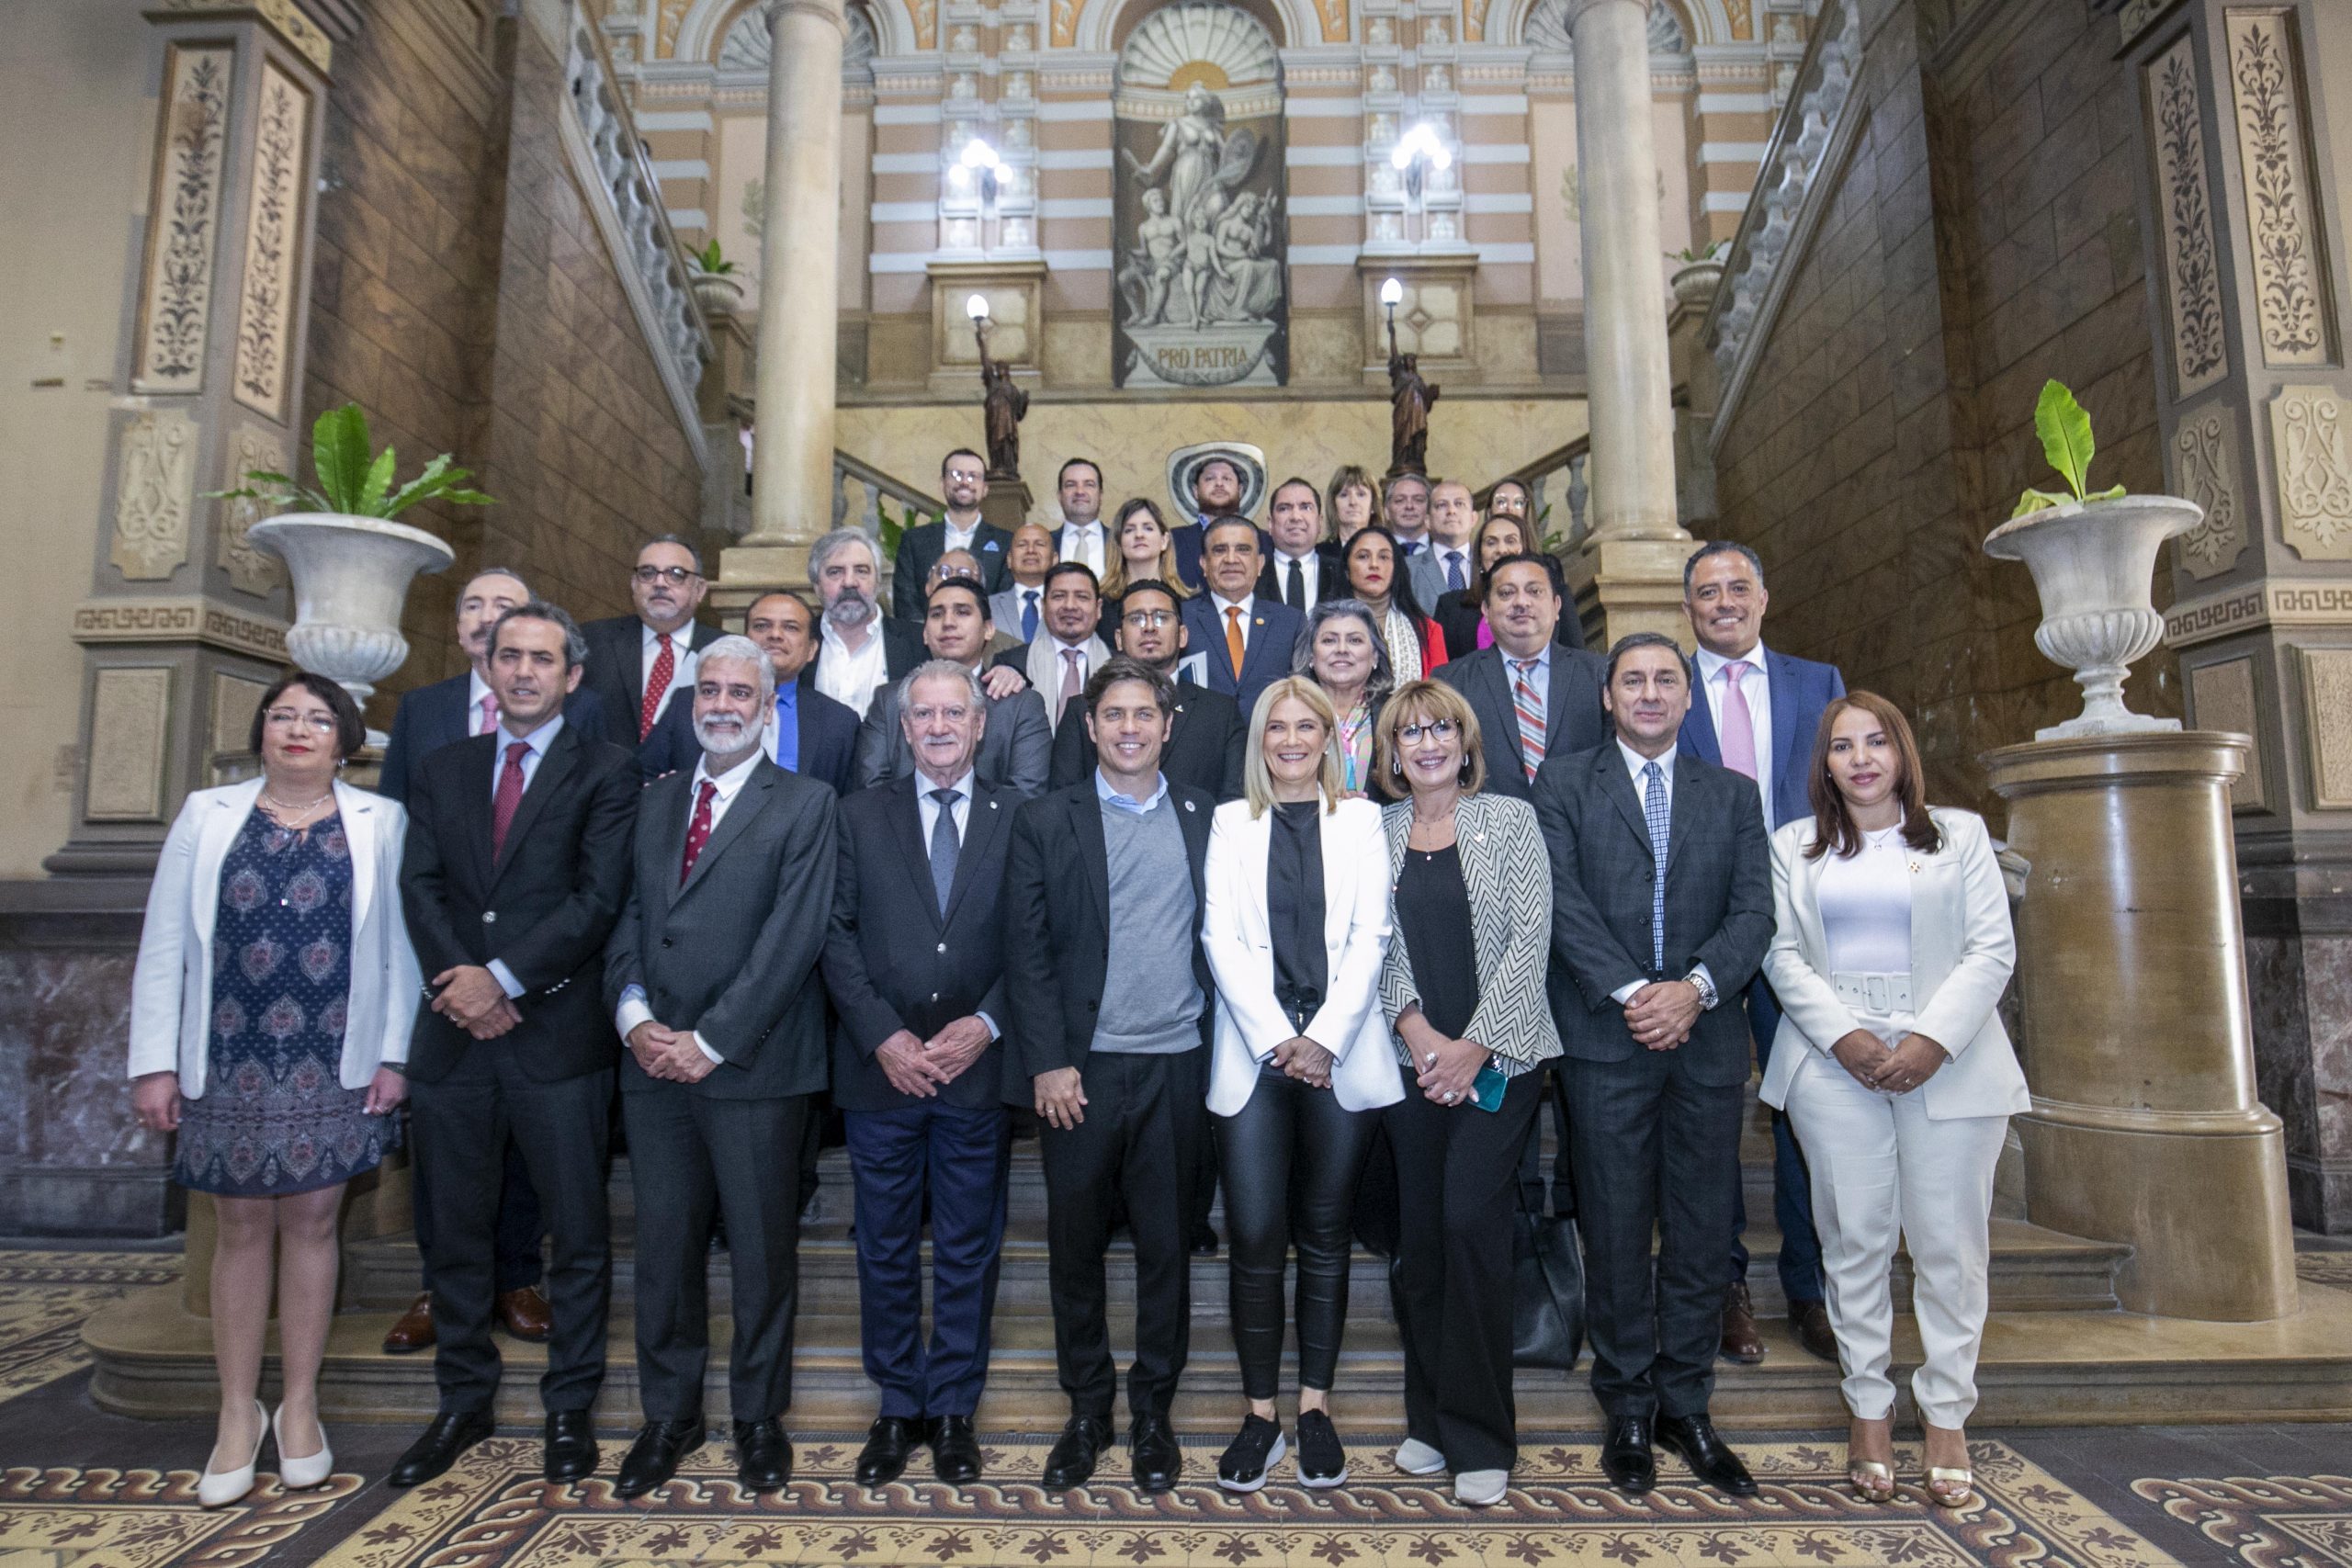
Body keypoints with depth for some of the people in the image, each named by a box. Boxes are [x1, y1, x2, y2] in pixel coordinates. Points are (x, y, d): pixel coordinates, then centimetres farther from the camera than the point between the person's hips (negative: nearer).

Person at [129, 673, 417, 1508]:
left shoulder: (380, 823, 1)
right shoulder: (206, 815, 5)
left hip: (333, 1067, -1)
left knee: (312, 1222, 7)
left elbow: (398, 947, -1)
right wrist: (155, 1062, -1)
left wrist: (393, 1055, -5)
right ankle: (238, 1412, 23)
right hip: (228, 1064, 1)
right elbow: (163, 946, 3)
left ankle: (299, 1406, 22)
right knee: (243, 1227, 9)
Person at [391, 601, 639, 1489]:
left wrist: (503, 977, -14)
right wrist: (456, 981, -11)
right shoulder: (441, 772, 14)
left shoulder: (604, 773, 0)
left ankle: (570, 1406, 20)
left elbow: (598, 897, -9)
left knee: (577, 1231, 4)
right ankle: (464, 1400, 32)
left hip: (556, 1032, -4)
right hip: (453, 1036, 4)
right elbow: (420, 887, 4)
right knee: (456, 1231, 15)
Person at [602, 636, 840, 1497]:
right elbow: (628, 917, 9)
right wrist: (634, 1016, -7)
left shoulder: (805, 804, -3)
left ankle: (759, 1416, 26)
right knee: (664, 1242, 13)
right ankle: (669, 1412, 31)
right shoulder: (656, 800, 14)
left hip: (751, 1065, -4)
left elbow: (792, 938, -11)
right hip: (653, 1062, 4)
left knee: (763, 1248, 7)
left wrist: (709, 1042, -14)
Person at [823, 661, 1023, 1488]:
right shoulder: (861, 814, 5)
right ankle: (897, 1406, 29)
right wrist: (883, 1035, -10)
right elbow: (836, 935, 0)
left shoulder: (1017, 820, 2)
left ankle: (953, 1409, 27)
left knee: (968, 1251, 11)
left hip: (980, 1069, -1)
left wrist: (986, 1025, -13)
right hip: (881, 1070, 1)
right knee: (886, 1250, 12)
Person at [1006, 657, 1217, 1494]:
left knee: (1165, 1244, 11)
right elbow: (1026, 951, -2)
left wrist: (1220, 1056, 0)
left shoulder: (1205, 820, 7)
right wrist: (1047, 1063, -8)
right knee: (1076, 1244, 10)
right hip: (1081, 1068, -1)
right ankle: (1087, 1409, 29)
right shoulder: (1045, 821, 2)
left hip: (1177, 1066, 1)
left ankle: (1152, 1409, 29)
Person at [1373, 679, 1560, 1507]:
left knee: (1470, 1219, -10)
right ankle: (1429, 1417, 23)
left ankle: (1479, 1436, 7)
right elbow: (1374, 945, 4)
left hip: (1498, 1057, -2)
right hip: (1413, 1061, 3)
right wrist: (1420, 1034, -9)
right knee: (1419, 1232, 6)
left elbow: (1530, 938, -4)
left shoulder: (1510, 820, 2)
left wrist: (1474, 1045, -10)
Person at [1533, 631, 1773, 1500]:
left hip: (1706, 1037, 3)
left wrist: (1693, 987, -13)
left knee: (1702, 1232, 9)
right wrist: (1631, 992, -15)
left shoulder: (1731, 794, 13)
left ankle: (1686, 1406, 24)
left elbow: (1754, 909, 3)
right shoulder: (1564, 783, 5)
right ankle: (1629, 1408, 19)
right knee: (1616, 1232, 5)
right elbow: (1563, 901, -5)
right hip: (1606, 1037, -2)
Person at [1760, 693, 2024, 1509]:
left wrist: (1934, 1040, -11)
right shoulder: (1794, 846, 13)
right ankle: (1869, 1409, 13)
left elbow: (1992, 949, 2)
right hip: (1835, 1058, 1)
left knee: (1949, 1243, 1)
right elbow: (1782, 953, 5)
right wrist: (1844, 1035, -10)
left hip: (1948, 1060, 0)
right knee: (1855, 1239, 2)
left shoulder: (1961, 833, 11)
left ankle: (1947, 1415, 14)